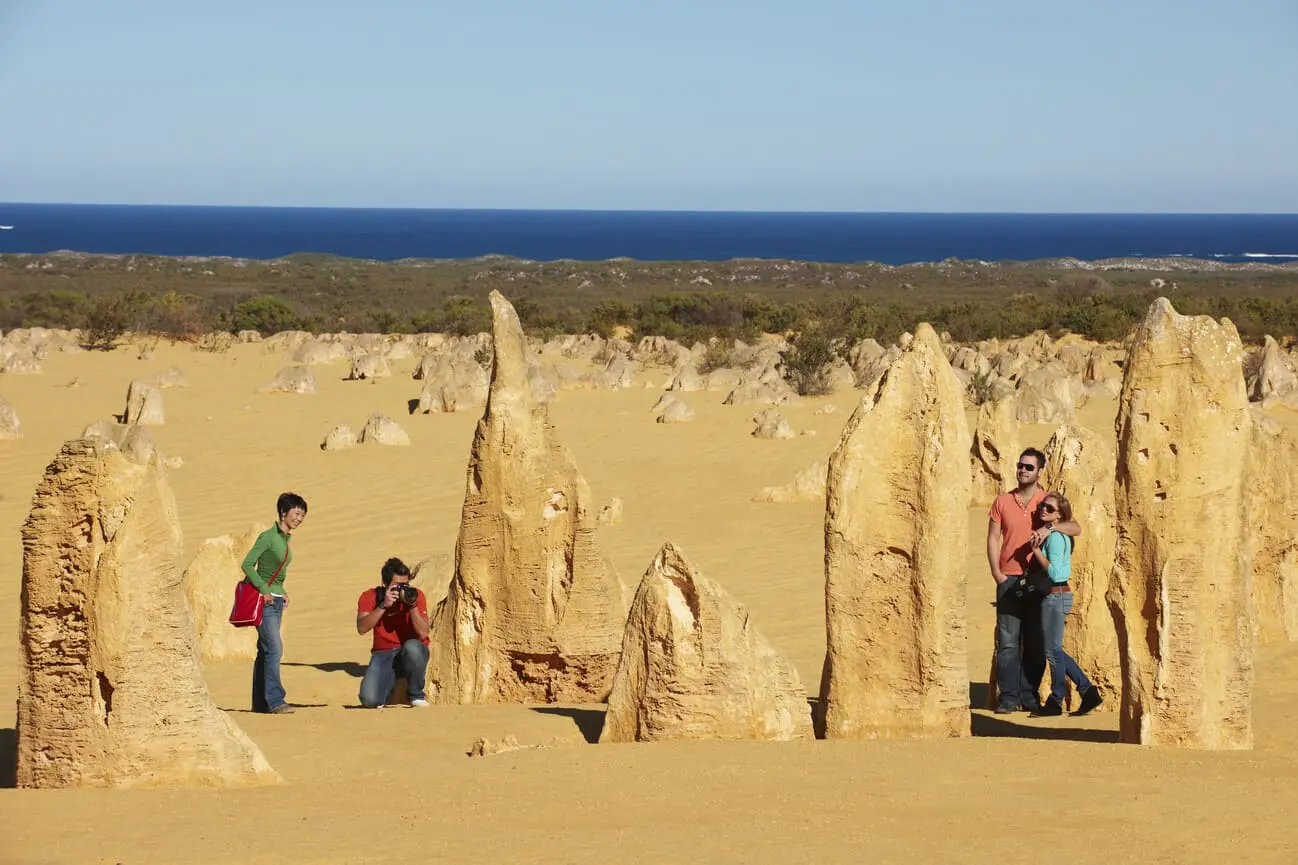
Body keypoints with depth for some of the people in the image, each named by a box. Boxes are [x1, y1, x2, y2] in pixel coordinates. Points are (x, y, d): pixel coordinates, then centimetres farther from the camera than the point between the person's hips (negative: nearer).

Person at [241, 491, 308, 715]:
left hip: (276, 601, 9)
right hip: (265, 600, -9)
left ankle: (260, 702, 12)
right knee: (274, 649, -15)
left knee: (266, 650, 9)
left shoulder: (285, 539, 14)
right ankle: (275, 700, -17)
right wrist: (264, 590, -18)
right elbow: (247, 565, -16)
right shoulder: (268, 537, -12)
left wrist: (282, 592, 10)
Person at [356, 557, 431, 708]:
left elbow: (423, 633, -15)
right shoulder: (370, 597, -3)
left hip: (412, 654, 0)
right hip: (384, 654, 0)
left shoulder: (415, 595, -5)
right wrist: (383, 605, -27)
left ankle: (416, 695, -11)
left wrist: (413, 605, -26)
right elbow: (362, 628, -19)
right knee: (369, 700, -27)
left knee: (412, 646, -40)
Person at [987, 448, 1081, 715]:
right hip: (1009, 579, 0)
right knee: (1008, 640, -4)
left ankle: (1030, 696, 9)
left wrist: (1050, 527, -23)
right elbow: (993, 538, 8)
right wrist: (997, 573, -3)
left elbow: (1075, 528, -6)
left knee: (1035, 642, 2)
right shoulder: (1002, 502, 9)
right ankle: (1009, 696, -1)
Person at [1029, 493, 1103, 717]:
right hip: (1054, 596, 10)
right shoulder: (1050, 535, 13)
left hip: (1056, 596, -10)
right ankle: (1088, 691, 16)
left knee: (1053, 650, 0)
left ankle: (1056, 701, 9)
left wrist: (1036, 550, -18)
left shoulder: (1055, 537, -16)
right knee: (1055, 650, 14)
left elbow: (1054, 572, -22)